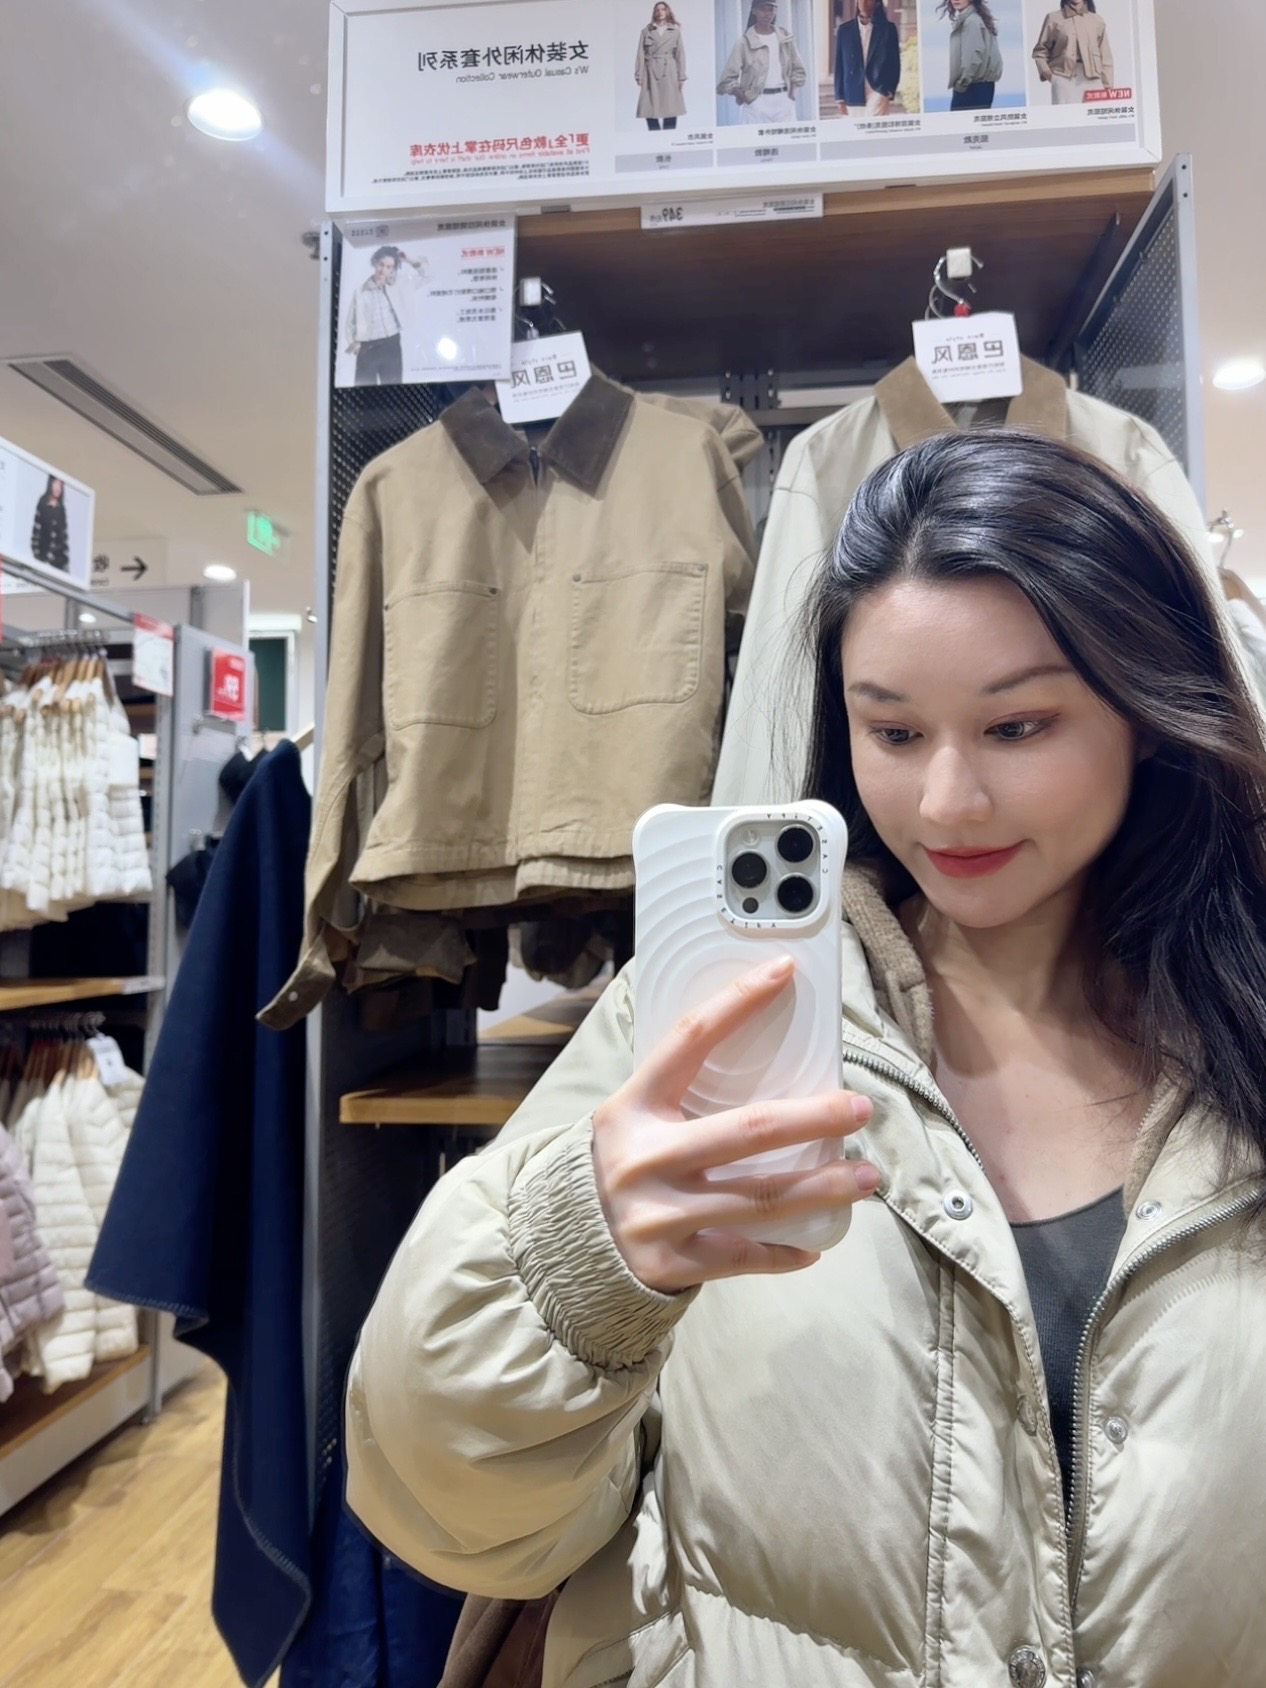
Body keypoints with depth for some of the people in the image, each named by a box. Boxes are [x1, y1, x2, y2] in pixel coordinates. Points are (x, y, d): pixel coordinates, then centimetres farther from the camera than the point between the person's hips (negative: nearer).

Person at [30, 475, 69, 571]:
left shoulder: (61, 509, 12)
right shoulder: (42, 505, -1)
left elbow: (65, 534, 12)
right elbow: (36, 530, -5)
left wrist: (66, 557, 6)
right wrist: (36, 553, -11)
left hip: (59, 556, 4)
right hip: (44, 555, -4)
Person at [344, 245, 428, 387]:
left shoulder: (398, 283, 7)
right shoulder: (361, 291, 2)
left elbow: (424, 272, 14)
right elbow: (351, 320, 7)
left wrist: (410, 261, -1)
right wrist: (353, 342, -6)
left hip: (391, 345, 1)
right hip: (367, 348, -1)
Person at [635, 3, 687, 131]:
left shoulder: (675, 31, 11)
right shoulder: (646, 31, 10)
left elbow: (680, 54, 8)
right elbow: (640, 55, 6)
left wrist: (681, 76, 0)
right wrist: (639, 75, -4)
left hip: (669, 74, 0)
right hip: (651, 74, 0)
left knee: (671, 110, -3)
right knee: (650, 110, -6)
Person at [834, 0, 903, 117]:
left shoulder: (888, 28, 8)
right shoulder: (844, 30, 11)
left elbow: (895, 63, 8)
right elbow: (839, 66, 10)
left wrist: (890, 92, -2)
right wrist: (840, 98, 4)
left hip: (878, 91, -2)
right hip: (853, 96, 2)